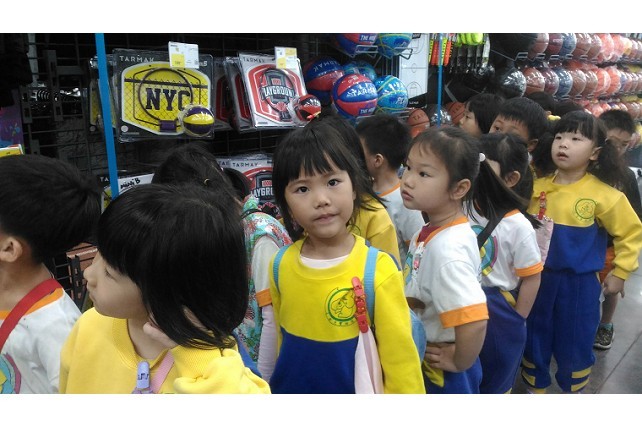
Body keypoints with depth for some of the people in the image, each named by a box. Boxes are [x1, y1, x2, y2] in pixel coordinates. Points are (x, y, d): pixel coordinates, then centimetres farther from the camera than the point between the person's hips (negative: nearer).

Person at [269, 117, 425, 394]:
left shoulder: (378, 269, -21)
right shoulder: (280, 265, -10)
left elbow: (401, 361, -15)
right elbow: (281, 337, 4)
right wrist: (279, 384, 12)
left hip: (353, 386, -3)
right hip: (289, 386, 3)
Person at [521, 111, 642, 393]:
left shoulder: (605, 195, -13)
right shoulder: (538, 186, -5)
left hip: (579, 283, -3)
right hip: (538, 278, 3)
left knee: (575, 344, 13)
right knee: (533, 339, 15)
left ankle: (572, 391, 39)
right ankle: (534, 389, 38)